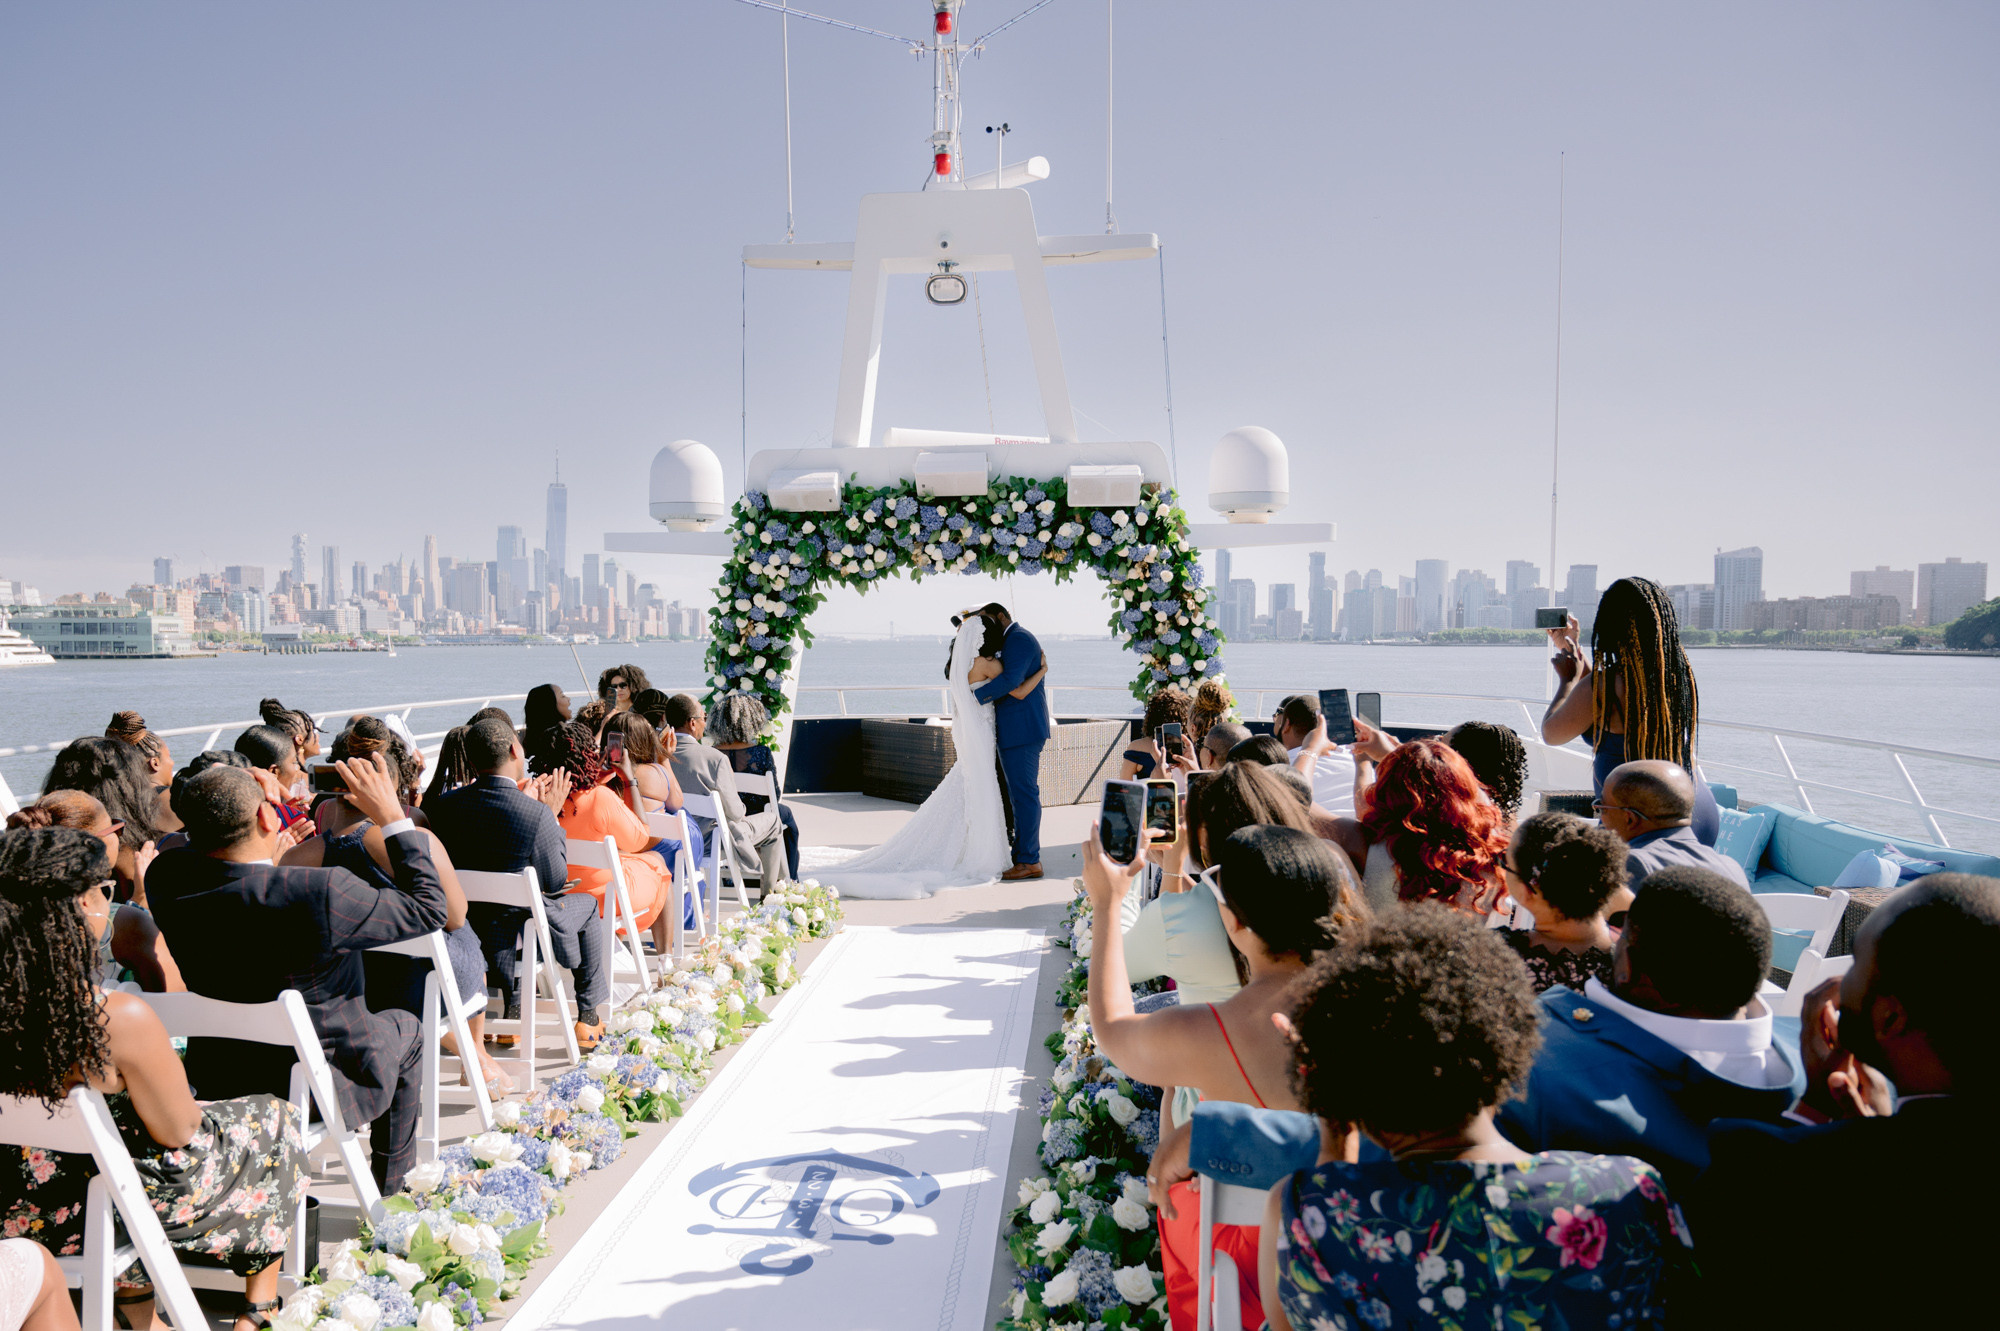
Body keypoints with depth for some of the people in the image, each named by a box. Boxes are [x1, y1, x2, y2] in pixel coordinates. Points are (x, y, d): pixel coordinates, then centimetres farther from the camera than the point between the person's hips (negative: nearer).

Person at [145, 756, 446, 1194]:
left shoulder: (167, 877, -18)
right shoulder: (319, 894, -35)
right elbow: (429, 906, -21)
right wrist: (391, 815, -17)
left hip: (216, 1083, 5)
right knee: (405, 1029, 26)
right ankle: (391, 1192, 34)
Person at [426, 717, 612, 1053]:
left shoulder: (443, 804, -11)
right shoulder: (536, 814, -25)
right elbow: (556, 881, -13)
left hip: (465, 931, 5)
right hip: (522, 934, -5)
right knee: (586, 904, 25)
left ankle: (513, 1010, 42)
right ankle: (589, 1018, 32)